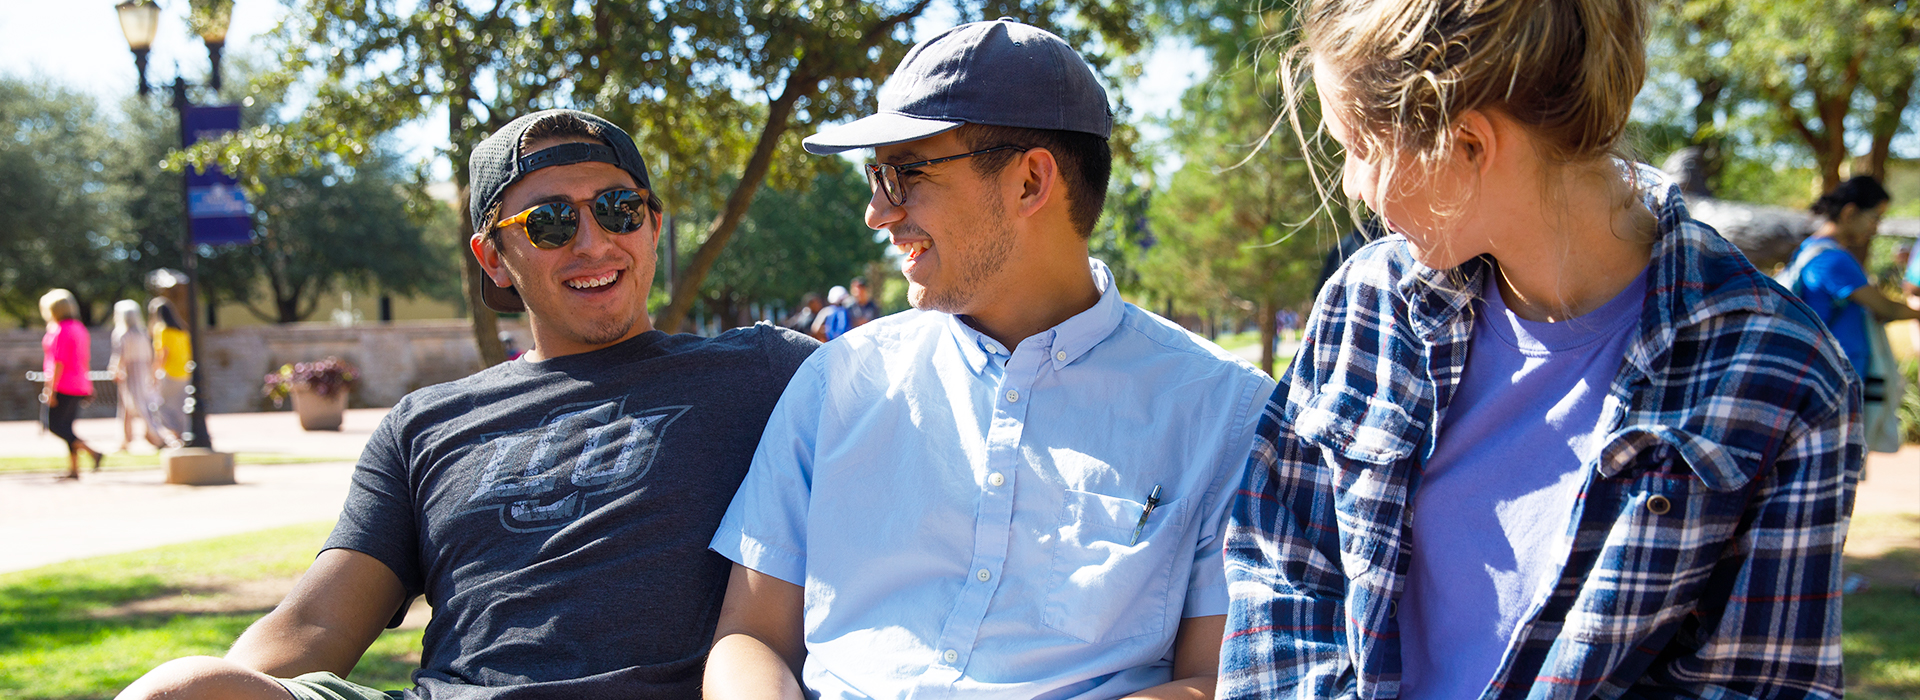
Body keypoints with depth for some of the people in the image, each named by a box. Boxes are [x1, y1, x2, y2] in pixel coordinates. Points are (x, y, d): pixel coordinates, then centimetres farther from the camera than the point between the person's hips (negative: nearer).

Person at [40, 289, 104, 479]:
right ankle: (73, 469, 8)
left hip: (64, 386, -9)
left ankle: (92, 452, -16)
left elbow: (59, 362, -18)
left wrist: (51, 389, -18)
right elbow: (85, 360, 19)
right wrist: (87, 387, 23)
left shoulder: (60, 331, -12)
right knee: (66, 426, 11)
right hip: (79, 386, 9)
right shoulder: (79, 328, 15)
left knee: (55, 426, -6)